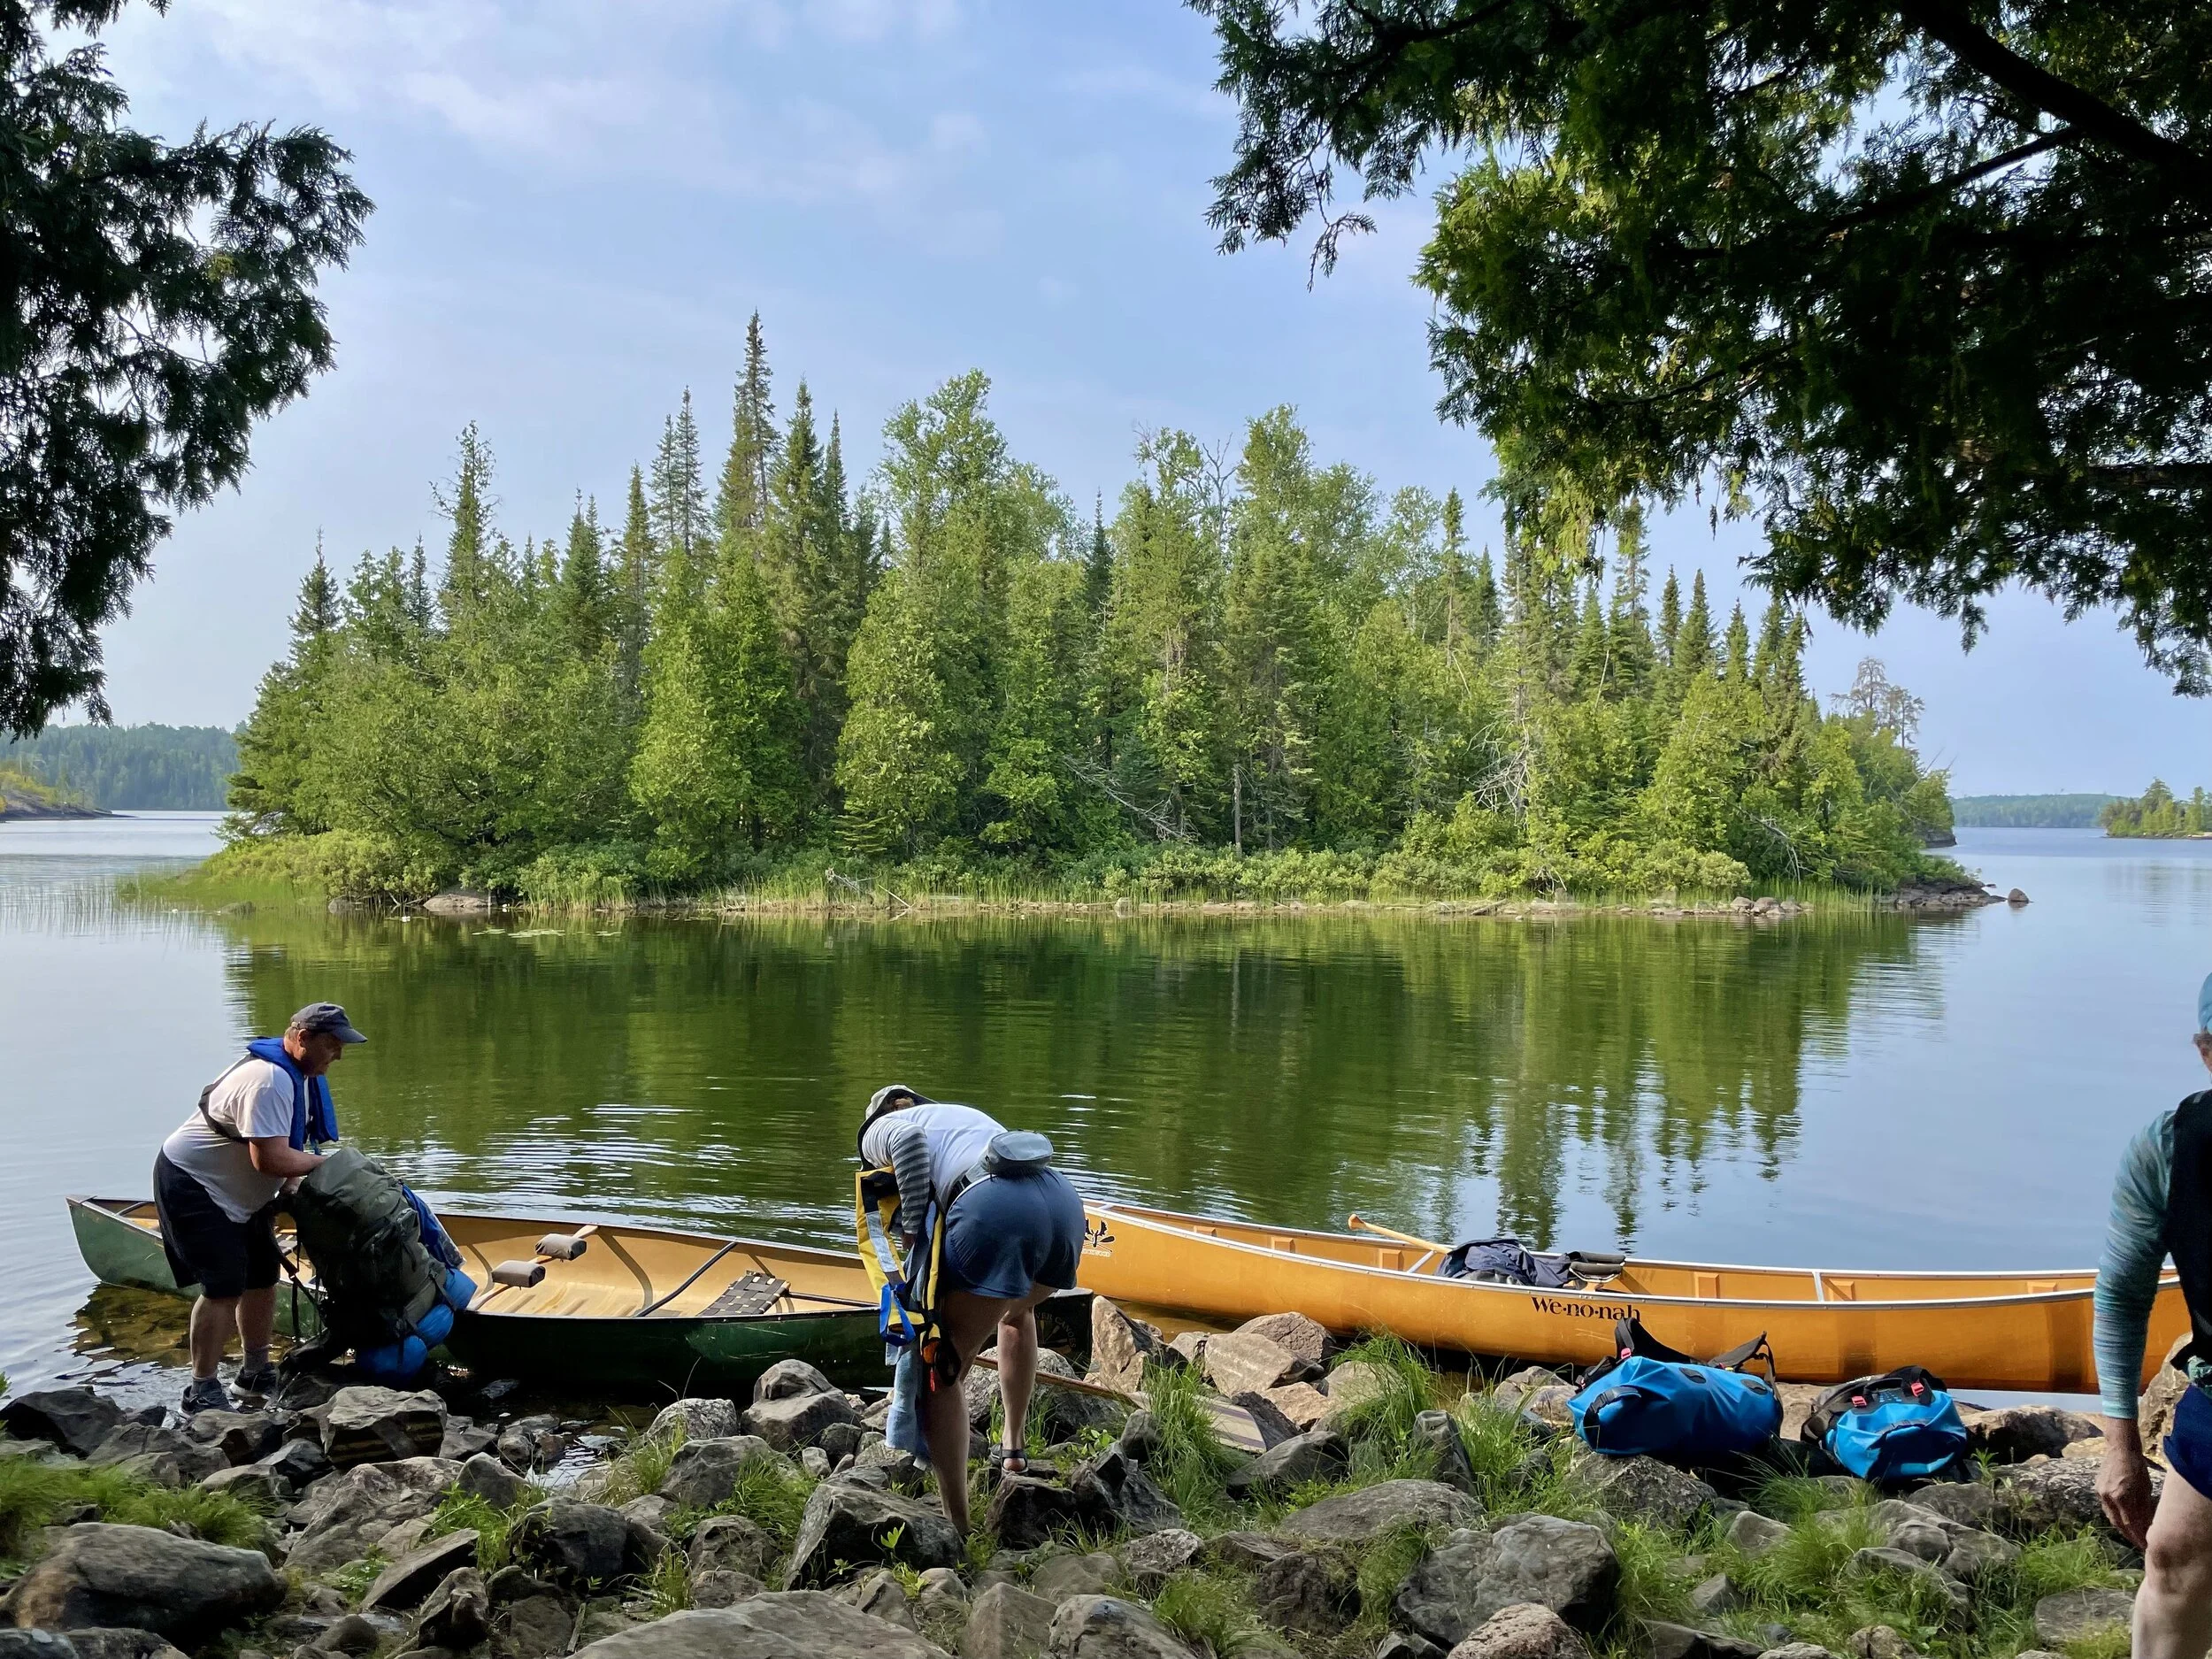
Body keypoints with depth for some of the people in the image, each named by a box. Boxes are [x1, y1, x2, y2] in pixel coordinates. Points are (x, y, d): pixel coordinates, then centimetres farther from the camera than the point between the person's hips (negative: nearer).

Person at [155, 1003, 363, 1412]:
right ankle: (202, 1392, -5)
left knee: (263, 1275, 14)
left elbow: (288, 1146, 11)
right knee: (224, 1285, -13)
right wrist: (323, 1164, -21)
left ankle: (256, 1371, 28)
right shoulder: (268, 1080, -30)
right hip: (191, 1183, -10)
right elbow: (270, 1158, -35)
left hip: (238, 1190, 10)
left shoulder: (302, 1075, 3)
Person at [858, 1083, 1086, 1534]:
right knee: (1017, 1311, 38)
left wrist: (912, 1229, 3)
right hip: (1065, 1201, 7)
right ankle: (1013, 1450, 45)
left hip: (995, 1209, -7)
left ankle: (958, 1526, 0)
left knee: (942, 1373, 5)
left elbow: (909, 1140, -2)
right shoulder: (966, 1113, 42)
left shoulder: (879, 1129, 23)